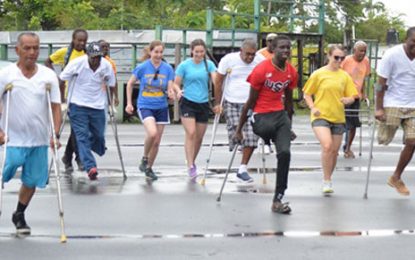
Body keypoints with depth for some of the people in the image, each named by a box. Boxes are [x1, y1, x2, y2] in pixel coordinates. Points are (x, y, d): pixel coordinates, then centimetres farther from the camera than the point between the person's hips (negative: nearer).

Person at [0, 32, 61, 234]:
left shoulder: (48, 76, 1)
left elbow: (56, 107, 2)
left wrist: (55, 134, -7)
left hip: (39, 140, 2)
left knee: (32, 181, 10)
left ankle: (19, 215, 31)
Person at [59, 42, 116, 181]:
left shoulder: (107, 66, -7)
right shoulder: (77, 63, -14)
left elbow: (111, 86, 8)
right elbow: (61, 80, -4)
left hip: (98, 107, 3)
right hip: (78, 106, -3)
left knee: (98, 135, 6)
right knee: (82, 136, -13)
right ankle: (90, 167, -20)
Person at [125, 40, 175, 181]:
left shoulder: (168, 68, -2)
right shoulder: (142, 67, -6)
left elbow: (170, 88, -1)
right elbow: (130, 84, 6)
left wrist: (171, 93, -25)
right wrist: (129, 103, 3)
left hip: (161, 107, 3)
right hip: (145, 106, -3)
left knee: (156, 141, 8)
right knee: (152, 133, -27)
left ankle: (149, 168, 27)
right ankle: (144, 159, -2)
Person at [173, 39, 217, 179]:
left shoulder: (209, 64, 4)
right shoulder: (184, 65, 0)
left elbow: (216, 80, -9)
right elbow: (176, 83, 3)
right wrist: (178, 91, -19)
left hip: (203, 103, 3)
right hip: (187, 103, -3)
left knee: (199, 136, 9)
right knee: (190, 133, -16)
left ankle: (192, 161, 30)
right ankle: (190, 166, -14)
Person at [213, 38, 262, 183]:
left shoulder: (260, 62, -2)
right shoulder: (229, 60, -5)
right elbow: (218, 82, 2)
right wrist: (218, 103, 0)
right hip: (231, 104, -1)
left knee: (251, 137, -8)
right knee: (235, 135, -11)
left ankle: (242, 169, 3)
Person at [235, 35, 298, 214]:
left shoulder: (292, 72, 4)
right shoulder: (262, 70, -12)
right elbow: (250, 101, -7)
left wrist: (288, 125, 25)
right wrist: (239, 130, -3)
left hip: (281, 114, 5)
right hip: (261, 115, -4)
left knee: (285, 153, -9)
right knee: (270, 128, -40)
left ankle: (277, 200, -1)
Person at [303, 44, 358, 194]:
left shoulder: (345, 76, 7)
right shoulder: (318, 74, -1)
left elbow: (352, 97, 10)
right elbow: (307, 94, 4)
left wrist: (348, 100, -13)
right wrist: (312, 107, -11)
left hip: (338, 118, 4)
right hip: (321, 116, -4)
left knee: (334, 151, 9)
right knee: (327, 146, -23)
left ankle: (328, 179, 30)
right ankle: (326, 181, -11)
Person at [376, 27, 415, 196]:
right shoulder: (392, 55, -12)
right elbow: (381, 83, -10)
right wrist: (379, 109, -14)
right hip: (392, 105, -4)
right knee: (384, 140, -4)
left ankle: (396, 178, 11)